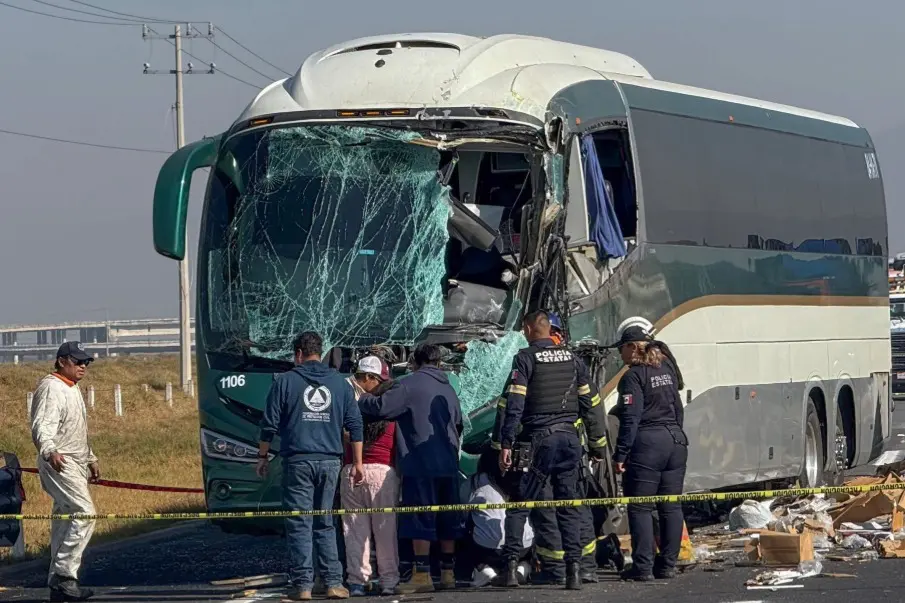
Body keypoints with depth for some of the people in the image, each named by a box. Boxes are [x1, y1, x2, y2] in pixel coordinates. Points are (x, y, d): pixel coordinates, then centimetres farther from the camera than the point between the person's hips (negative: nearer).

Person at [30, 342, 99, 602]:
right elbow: (41, 427, -26)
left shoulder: (73, 389, 19)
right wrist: (50, 451, -43)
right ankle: (64, 574, -18)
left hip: (75, 465, 10)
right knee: (84, 514, -18)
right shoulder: (51, 388, -13)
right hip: (59, 463, -10)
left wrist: (91, 459, 34)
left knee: (65, 520, 10)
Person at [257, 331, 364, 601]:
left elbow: (270, 424, -1)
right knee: (325, 524, 10)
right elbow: (355, 424, 8)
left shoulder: (285, 381, 0)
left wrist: (262, 456, 10)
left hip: (297, 462, -3)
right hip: (330, 462, 3)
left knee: (299, 524, -1)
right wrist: (357, 463, 13)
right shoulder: (340, 383, 9)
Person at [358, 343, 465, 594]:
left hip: (419, 464, -7)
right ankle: (448, 572, 14)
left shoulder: (409, 385, -8)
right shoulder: (448, 389, 17)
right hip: (448, 465, 7)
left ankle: (422, 575, -9)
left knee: (420, 521, -6)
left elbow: (380, 407, -15)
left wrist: (360, 399, 2)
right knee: (447, 520, 11)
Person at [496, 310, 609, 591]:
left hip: (537, 441, -3)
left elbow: (514, 404, -11)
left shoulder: (525, 358, -4)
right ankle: (574, 567, -1)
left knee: (519, 505, 4)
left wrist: (506, 444, -10)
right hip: (569, 438, 4)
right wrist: (598, 443, 19)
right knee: (569, 506, 7)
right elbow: (592, 402, 12)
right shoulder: (572, 358, 9)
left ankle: (511, 565, -3)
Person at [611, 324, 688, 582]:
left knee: (640, 508, -2)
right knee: (671, 506, 9)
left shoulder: (633, 376, -11)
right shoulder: (667, 370, 12)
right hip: (675, 441, 7)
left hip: (646, 445, -7)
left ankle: (643, 567, -6)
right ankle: (668, 564, 12)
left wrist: (620, 454, -13)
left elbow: (630, 418, -15)